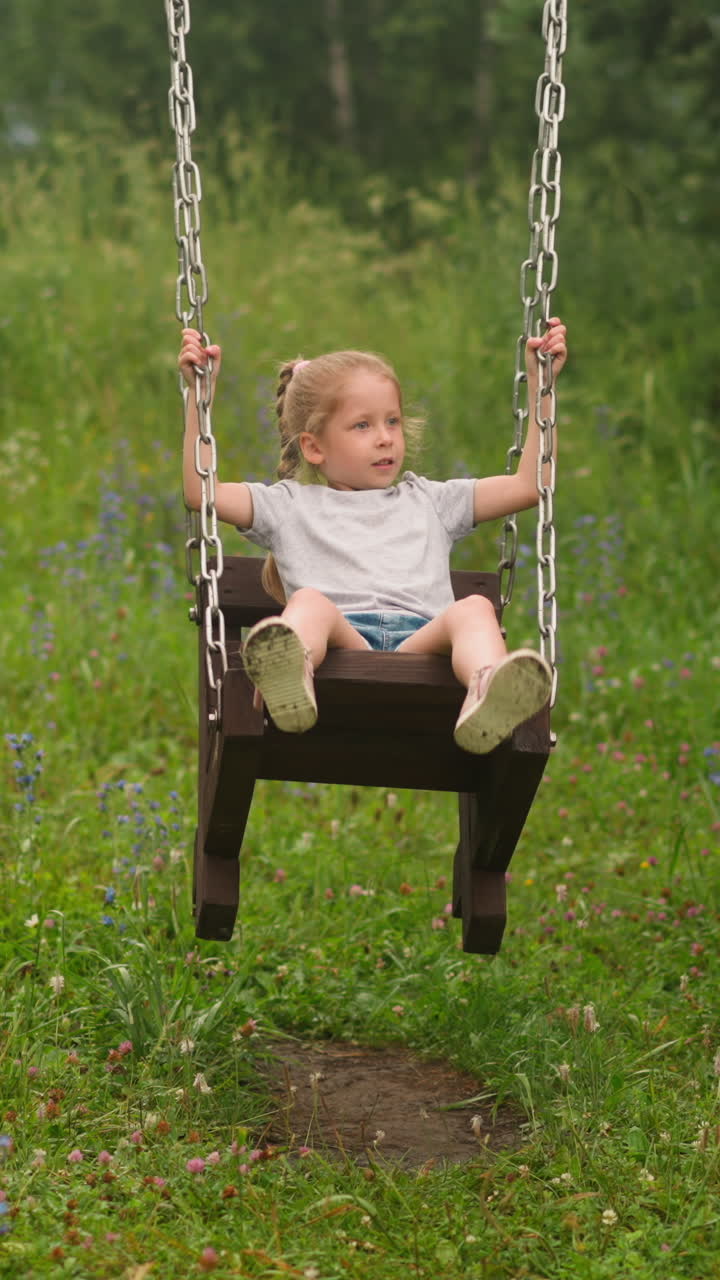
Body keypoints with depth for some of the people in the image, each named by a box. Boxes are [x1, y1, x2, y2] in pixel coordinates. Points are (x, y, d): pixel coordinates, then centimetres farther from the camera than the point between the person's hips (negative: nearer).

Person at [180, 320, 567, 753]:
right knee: (308, 602, -34)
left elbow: (529, 486, 31)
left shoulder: (429, 501, 36)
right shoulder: (292, 506, 29)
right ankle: (288, 675, -68)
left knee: (474, 609, -30)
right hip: (340, 640, -1)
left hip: (420, 640, 2)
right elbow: (200, 492, 17)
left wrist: (540, 384, 31)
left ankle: (488, 694, -64)